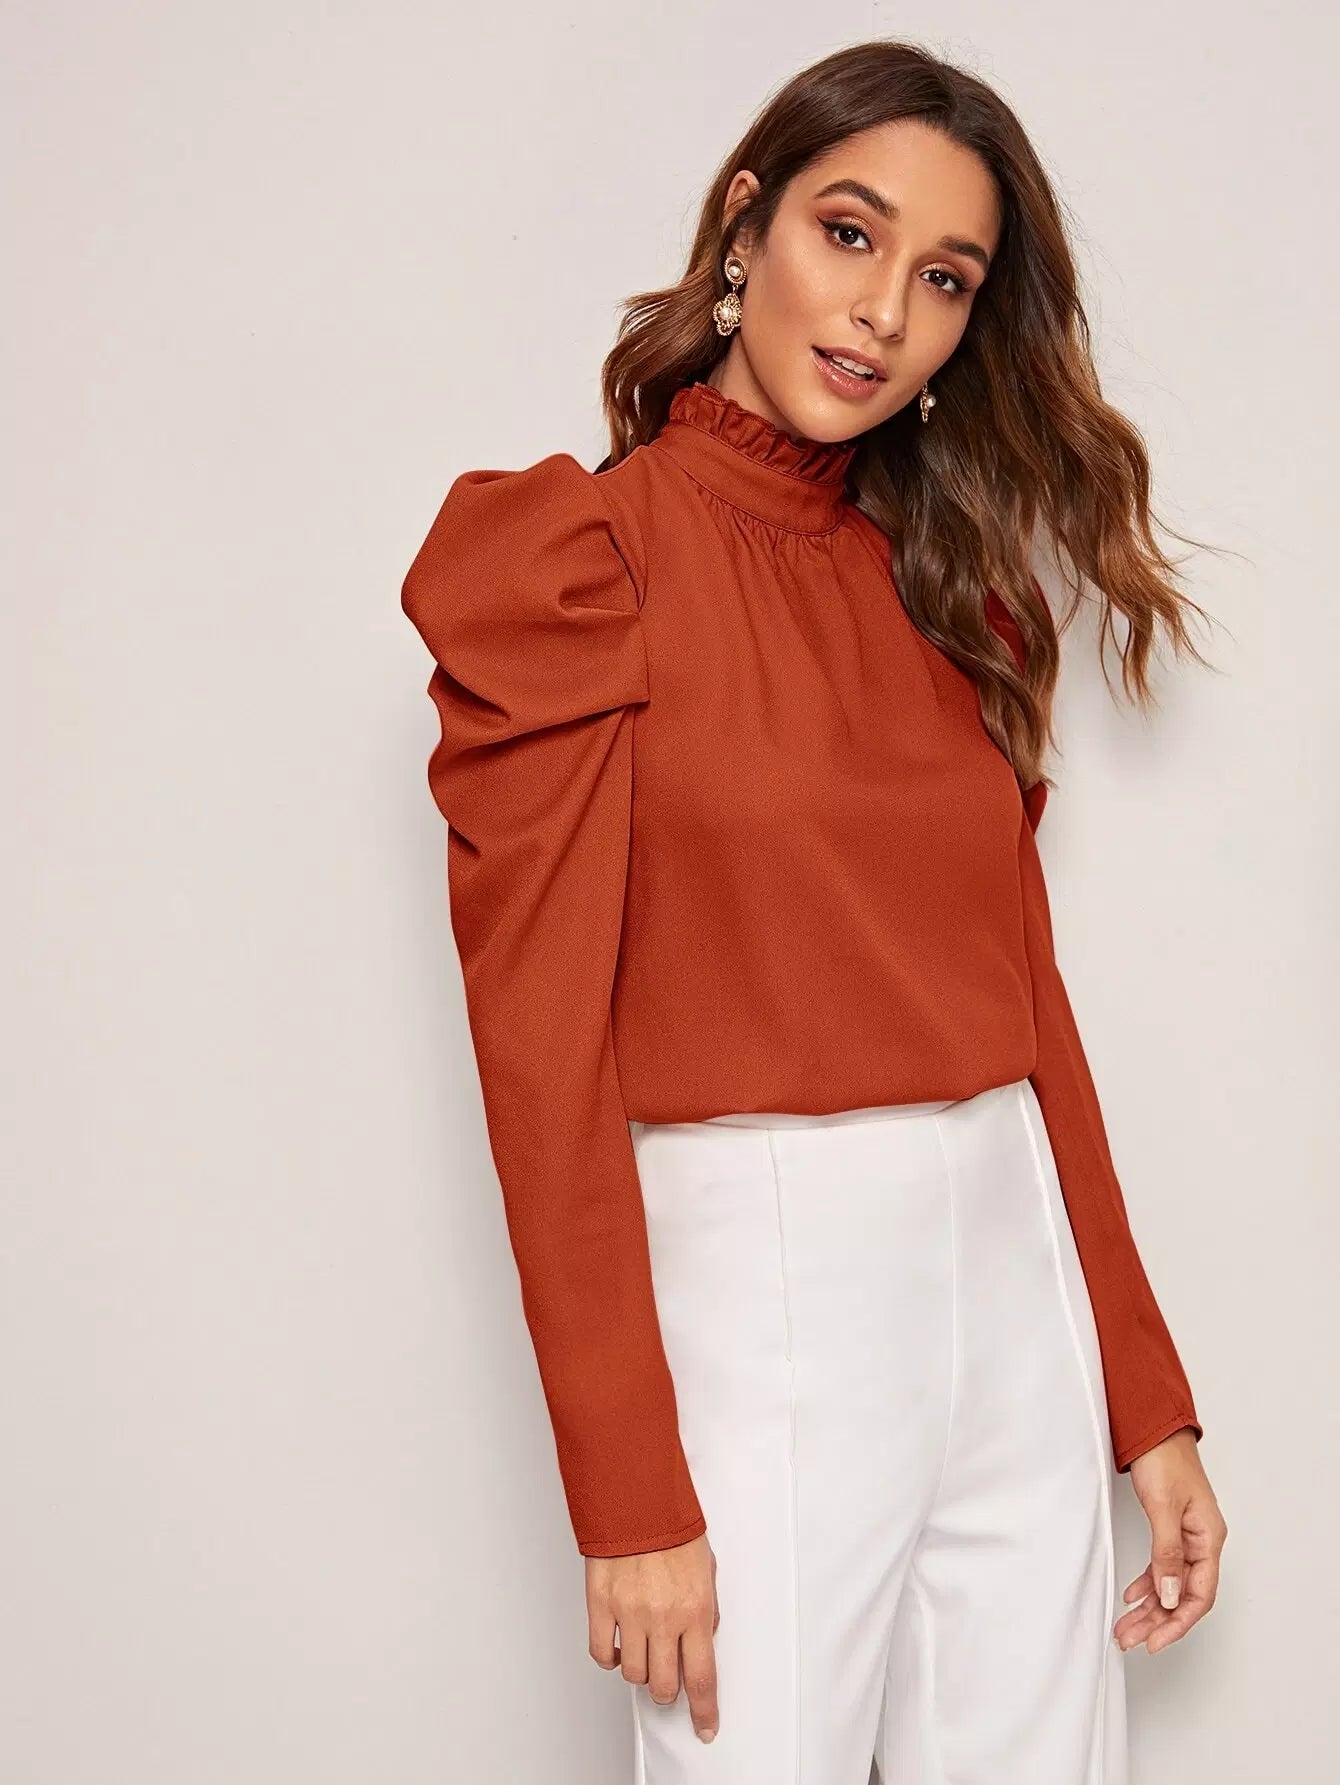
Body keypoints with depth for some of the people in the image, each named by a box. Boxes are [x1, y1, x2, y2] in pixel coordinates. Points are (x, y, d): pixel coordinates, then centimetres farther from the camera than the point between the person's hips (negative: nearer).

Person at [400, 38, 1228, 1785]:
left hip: (1017, 1291, 6)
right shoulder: (571, 563, -7)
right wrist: (627, 1493, -13)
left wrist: (1150, 1398, 8)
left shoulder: (947, 588, 10)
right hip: (756, 1306, -5)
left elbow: (1028, 1001, 10)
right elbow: (541, 1047, -11)